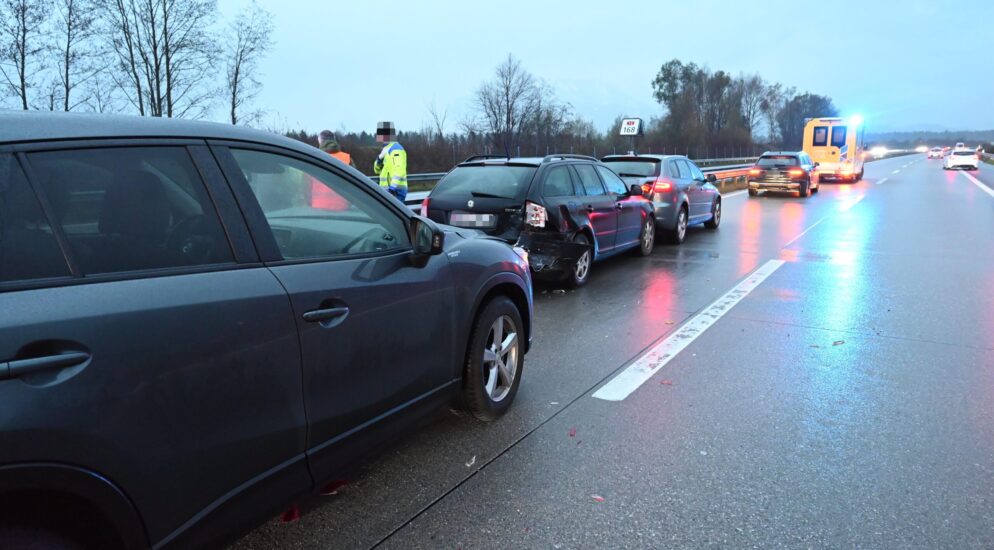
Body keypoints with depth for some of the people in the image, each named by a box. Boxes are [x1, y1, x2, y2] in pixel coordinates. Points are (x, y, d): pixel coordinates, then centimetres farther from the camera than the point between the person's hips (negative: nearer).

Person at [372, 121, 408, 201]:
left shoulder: (396, 149, -13)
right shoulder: (386, 148, 20)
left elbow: (399, 171, -25)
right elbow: (377, 170, 22)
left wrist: (393, 188, -33)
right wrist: (379, 159, 1)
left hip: (395, 191, -11)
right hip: (387, 190, 11)